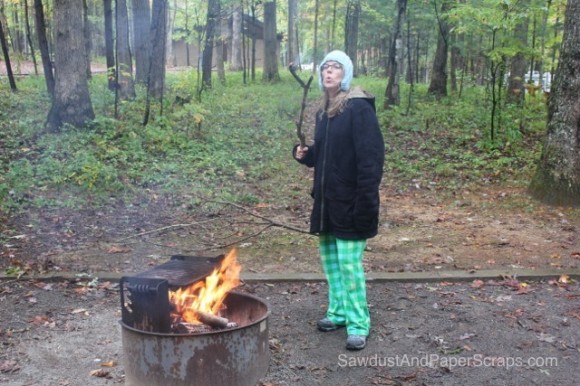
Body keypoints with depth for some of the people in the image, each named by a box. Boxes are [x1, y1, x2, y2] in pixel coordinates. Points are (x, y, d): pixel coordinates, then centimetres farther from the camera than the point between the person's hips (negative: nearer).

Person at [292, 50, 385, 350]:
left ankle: (359, 323, 7)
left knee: (349, 262, -5)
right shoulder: (324, 111, 13)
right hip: (327, 199, 8)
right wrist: (305, 154, 1)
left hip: (350, 201, -8)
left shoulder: (359, 108, -12)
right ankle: (338, 311, 29)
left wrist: (366, 199, -24)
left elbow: (371, 157, -18)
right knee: (329, 257, 14)